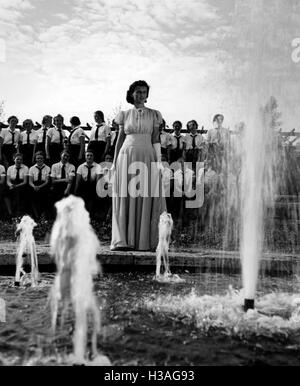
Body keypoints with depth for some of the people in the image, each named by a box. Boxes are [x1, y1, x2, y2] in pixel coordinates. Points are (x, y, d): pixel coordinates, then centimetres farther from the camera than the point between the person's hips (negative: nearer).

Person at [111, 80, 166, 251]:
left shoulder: (154, 114, 8)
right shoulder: (125, 114, 10)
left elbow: (156, 140, 4)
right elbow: (120, 139, 10)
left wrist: (158, 163, -3)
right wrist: (115, 161, 4)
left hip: (147, 157, -1)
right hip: (127, 156, 1)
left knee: (145, 199, -1)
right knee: (125, 197, -1)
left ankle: (144, 240, 5)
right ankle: (123, 240, 2)